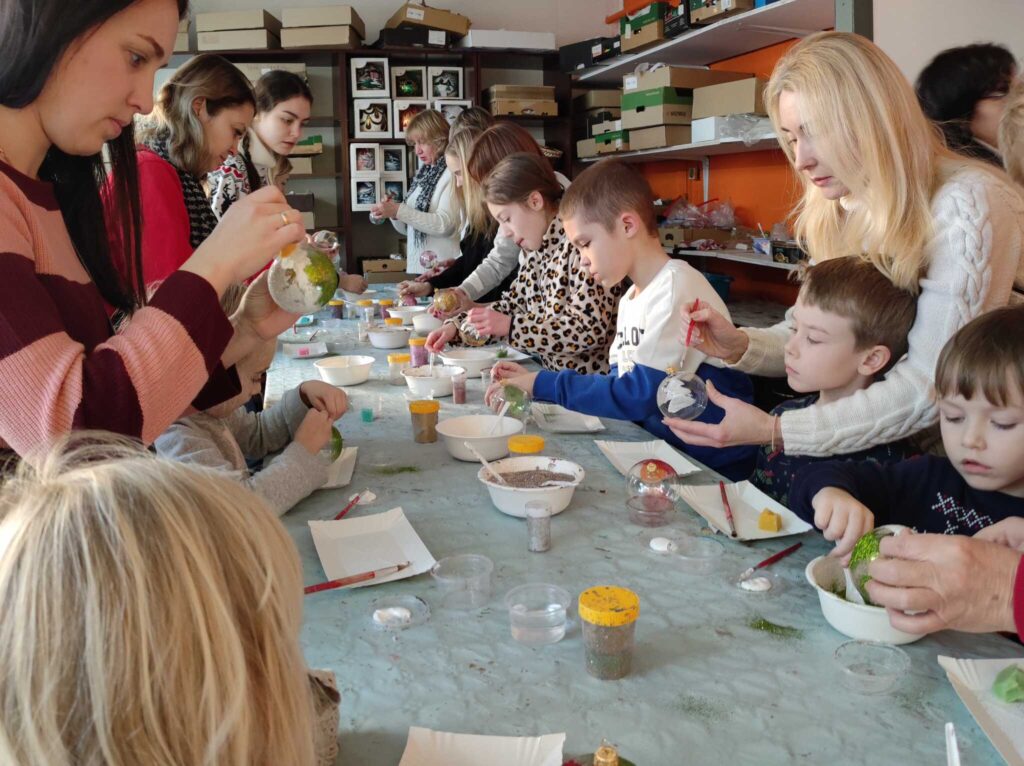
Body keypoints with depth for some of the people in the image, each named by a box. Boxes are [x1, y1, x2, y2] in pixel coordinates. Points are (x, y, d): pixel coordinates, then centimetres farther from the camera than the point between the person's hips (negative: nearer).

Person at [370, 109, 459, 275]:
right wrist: (393, 213, -4)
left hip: (442, 269, -7)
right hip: (416, 266, 7)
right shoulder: (423, 173, 13)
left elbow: (446, 225, -20)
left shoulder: (451, 173, -9)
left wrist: (399, 211, -20)